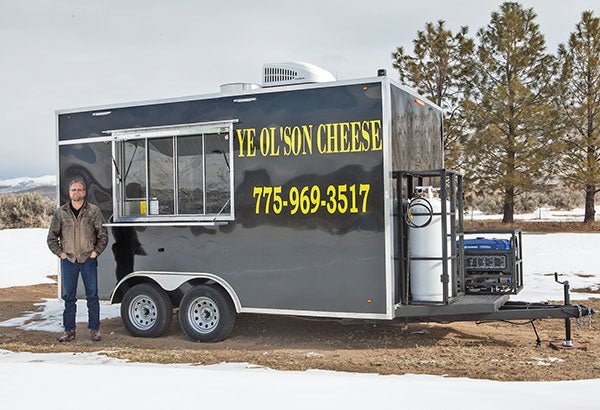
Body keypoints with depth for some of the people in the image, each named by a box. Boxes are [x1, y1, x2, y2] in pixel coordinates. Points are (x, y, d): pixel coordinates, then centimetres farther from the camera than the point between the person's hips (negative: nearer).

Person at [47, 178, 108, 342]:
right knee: (69, 296, 6)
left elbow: (103, 235, 5)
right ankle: (69, 330, 14)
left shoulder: (94, 211, 0)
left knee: (92, 295, 2)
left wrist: (95, 252, -2)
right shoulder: (61, 213, 4)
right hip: (68, 260, 1)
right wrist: (60, 253, 3)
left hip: (89, 259, -1)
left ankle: (94, 329, 11)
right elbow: (52, 237, 11)